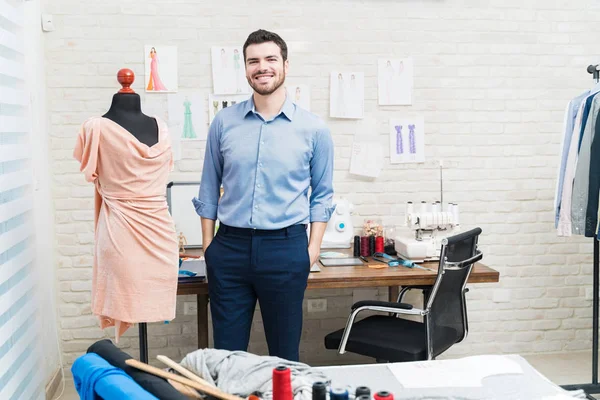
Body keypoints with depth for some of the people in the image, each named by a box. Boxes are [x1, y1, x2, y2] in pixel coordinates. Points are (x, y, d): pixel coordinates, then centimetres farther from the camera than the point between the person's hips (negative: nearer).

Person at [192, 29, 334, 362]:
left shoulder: (313, 129, 0)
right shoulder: (224, 122, 4)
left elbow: (321, 195, 6)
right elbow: (209, 189, 10)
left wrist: (312, 249, -2)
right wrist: (208, 245, 7)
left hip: (285, 249, -1)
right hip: (230, 246, 2)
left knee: (284, 350, 11)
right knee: (227, 351, 10)